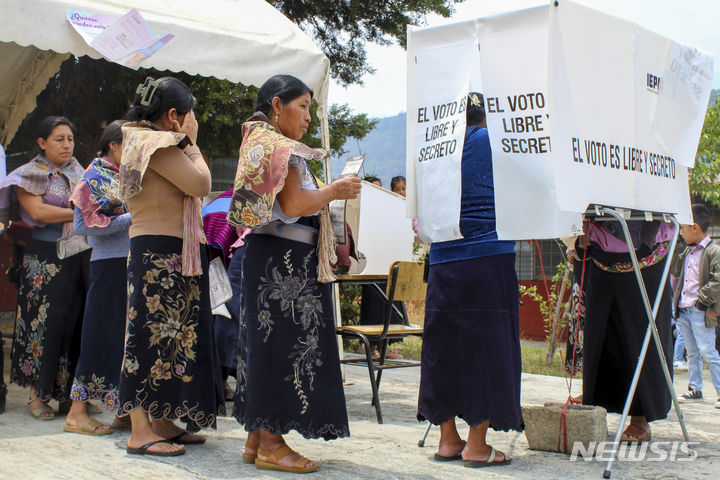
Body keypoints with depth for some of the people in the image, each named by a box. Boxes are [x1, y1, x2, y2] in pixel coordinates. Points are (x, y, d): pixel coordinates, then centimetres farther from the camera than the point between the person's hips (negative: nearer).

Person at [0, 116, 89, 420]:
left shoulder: (77, 170, 15)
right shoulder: (31, 174, -1)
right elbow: (38, 211, -13)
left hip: (80, 255, 5)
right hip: (46, 256, -5)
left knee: (78, 322, 3)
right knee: (46, 323, -3)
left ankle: (71, 392, 12)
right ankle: (37, 395, 8)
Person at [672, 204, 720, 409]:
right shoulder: (687, 252, 14)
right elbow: (679, 276, 26)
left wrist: (702, 299, -15)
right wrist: (676, 299, 14)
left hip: (701, 312, -8)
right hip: (683, 310, 8)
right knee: (692, 352, 13)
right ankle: (695, 389, 19)